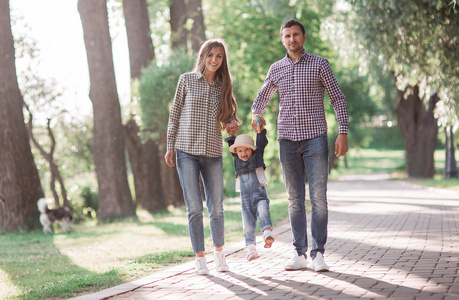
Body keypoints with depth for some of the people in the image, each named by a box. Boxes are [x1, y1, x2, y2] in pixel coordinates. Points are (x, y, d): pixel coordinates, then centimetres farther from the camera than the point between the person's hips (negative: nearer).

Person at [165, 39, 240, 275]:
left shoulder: (223, 86, 11)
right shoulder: (186, 80, 3)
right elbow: (175, 114, 5)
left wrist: (232, 124, -4)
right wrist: (170, 147, 0)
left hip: (213, 153, 2)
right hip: (186, 151, -2)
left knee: (216, 208, 3)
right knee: (194, 207, -4)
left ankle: (219, 253, 24)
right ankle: (200, 258, 8)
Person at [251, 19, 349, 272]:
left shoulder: (319, 64, 2)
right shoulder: (276, 69, 11)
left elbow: (337, 99, 3)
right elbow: (262, 96, 25)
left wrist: (343, 133, -6)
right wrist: (256, 115, 3)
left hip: (315, 138, -3)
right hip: (287, 140, 3)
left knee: (318, 197, -6)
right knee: (295, 199, 5)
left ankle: (318, 253, -2)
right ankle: (299, 253, 9)